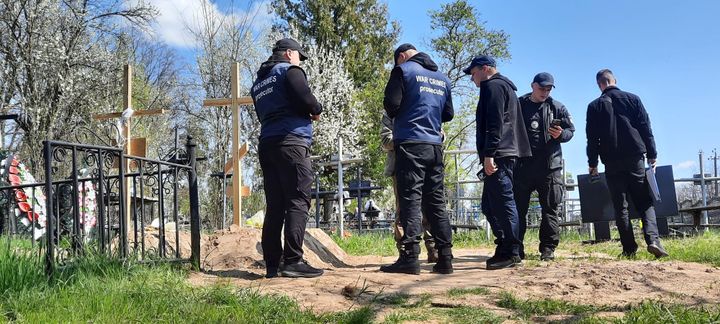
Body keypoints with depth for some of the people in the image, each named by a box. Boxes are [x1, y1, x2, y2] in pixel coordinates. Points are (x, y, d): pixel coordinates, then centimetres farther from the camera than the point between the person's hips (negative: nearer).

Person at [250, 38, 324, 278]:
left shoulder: (258, 82, 26)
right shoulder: (290, 70, 2)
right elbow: (306, 100, -13)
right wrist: (316, 111, 8)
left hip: (266, 143, 8)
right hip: (291, 141, -8)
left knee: (275, 204, 6)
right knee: (298, 201, -10)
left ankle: (272, 263, 3)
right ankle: (293, 261, -17)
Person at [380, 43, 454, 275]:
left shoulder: (403, 70, 0)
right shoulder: (442, 78, 18)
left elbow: (391, 104, -9)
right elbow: (448, 114, 19)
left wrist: (395, 117, 11)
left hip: (410, 142, -5)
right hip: (435, 145, 6)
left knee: (410, 199, -7)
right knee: (436, 202, 8)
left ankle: (410, 257, -11)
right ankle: (445, 258, 7)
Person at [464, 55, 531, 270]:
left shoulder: (492, 86, -5)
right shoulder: (505, 86, 27)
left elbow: (494, 123, -17)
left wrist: (488, 154, -22)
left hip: (498, 155, -11)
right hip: (506, 154, 11)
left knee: (503, 202, -9)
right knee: (489, 204, 12)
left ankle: (510, 253, -7)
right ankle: (505, 249, 15)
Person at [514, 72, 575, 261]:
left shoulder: (557, 108, 9)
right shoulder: (519, 105, 8)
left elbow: (570, 130, 10)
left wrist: (561, 134, -12)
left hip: (550, 165, 0)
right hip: (523, 165, 0)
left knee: (550, 209, 2)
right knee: (519, 207, 2)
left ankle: (548, 248, 8)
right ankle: (516, 248, 9)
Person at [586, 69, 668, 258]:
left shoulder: (594, 106, 5)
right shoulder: (632, 99, 7)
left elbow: (592, 138, 3)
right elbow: (646, 129, 3)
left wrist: (592, 163, 8)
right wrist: (652, 155, 7)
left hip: (612, 163, 0)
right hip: (636, 158, 1)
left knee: (620, 206, 4)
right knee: (644, 202, 5)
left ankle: (629, 248, 1)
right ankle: (653, 239, -14)